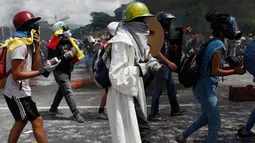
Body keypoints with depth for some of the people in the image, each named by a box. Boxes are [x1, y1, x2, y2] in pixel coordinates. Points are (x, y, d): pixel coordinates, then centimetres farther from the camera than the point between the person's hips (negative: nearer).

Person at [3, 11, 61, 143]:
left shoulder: (27, 43, 8)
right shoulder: (20, 45, -21)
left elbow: (35, 67, 5)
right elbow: (16, 75, -24)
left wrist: (36, 46, -1)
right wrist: (42, 72, -26)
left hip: (18, 91, 10)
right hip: (17, 92, -10)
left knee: (21, 122, 20)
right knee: (37, 121, -3)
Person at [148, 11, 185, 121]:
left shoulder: (164, 34, 14)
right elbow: (156, 51, -23)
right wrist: (169, 62, -23)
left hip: (166, 65, 10)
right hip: (161, 65, -10)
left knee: (171, 87, 17)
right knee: (158, 90, -4)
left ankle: (175, 109, 31)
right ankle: (153, 114, 5)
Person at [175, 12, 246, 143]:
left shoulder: (212, 43, 11)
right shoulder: (219, 45, -17)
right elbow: (215, 72, -20)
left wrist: (234, 66, 9)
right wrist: (235, 71, -11)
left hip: (203, 86, 10)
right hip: (207, 88, -10)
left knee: (206, 118, 25)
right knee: (215, 122, 5)